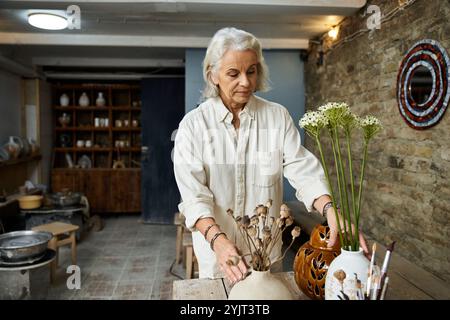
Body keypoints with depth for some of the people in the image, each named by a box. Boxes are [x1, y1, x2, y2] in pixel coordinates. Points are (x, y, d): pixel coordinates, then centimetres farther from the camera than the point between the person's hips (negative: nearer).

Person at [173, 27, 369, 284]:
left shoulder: (278, 116, -4)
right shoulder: (193, 125, -10)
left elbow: (303, 171, -12)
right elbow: (194, 194, -17)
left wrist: (331, 210, -30)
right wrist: (217, 239, -33)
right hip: (216, 253, -1)